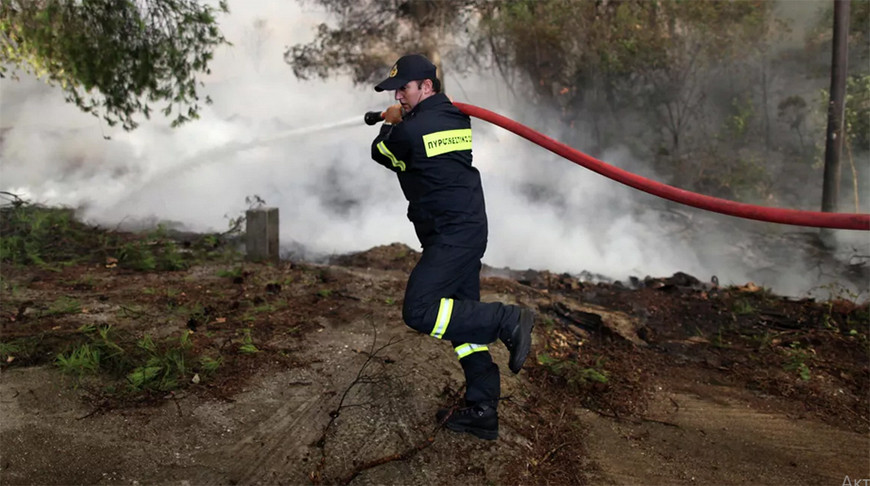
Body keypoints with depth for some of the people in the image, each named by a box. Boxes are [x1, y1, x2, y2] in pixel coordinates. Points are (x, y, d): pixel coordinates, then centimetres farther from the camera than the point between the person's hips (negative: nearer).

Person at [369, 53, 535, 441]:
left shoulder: (411, 130, -12)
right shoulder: (456, 117, 13)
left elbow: (380, 153, 9)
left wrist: (389, 125, 26)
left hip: (450, 235, -10)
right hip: (468, 229, 10)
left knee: (420, 313, -15)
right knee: (464, 314, 10)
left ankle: (508, 321, -11)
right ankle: (482, 412, 13)